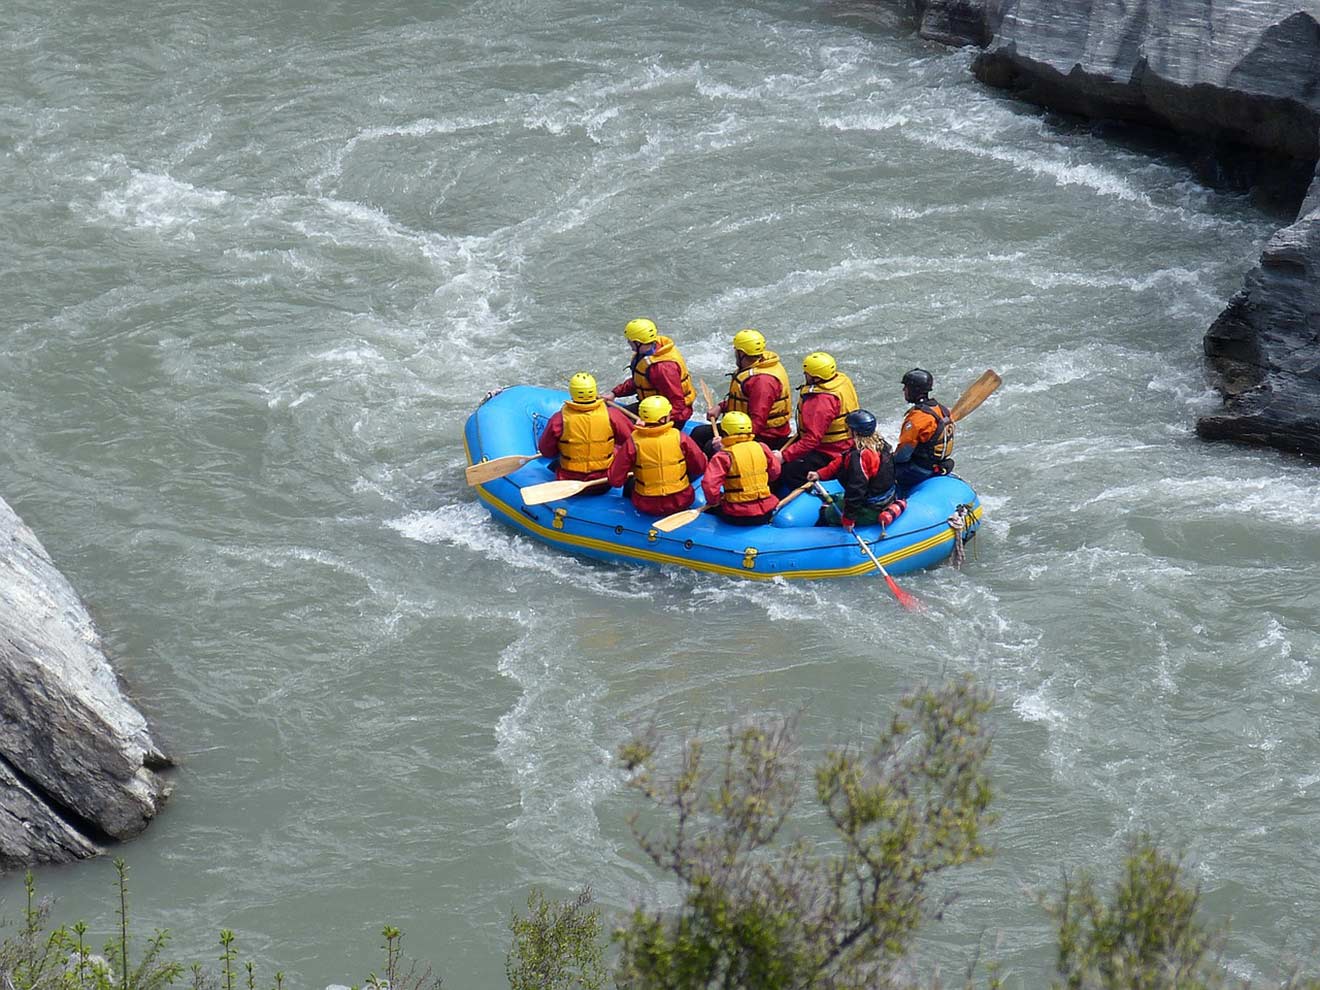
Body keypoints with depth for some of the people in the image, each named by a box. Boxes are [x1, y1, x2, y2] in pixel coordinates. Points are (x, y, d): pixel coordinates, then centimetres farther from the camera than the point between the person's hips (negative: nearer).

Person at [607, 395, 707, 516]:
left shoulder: (632, 442, -14)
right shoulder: (680, 438, -13)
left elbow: (615, 481, -8)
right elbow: (700, 468, -2)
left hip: (646, 507, 0)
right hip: (682, 502, 0)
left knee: (629, 484, 32)